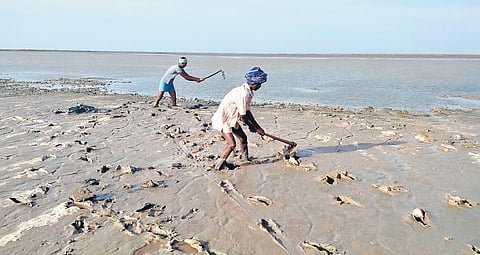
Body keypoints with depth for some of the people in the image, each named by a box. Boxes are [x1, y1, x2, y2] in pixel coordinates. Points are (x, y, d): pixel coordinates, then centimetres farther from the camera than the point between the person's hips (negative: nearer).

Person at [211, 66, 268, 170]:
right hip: (223, 119, -10)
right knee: (232, 144, -14)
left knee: (243, 137, 16)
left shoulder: (248, 92, 2)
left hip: (231, 118, 10)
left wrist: (258, 127, 6)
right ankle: (219, 164, 4)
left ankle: (245, 159, 35)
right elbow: (242, 117, -24)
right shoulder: (243, 94, -29)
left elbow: (247, 112, 8)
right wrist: (253, 128, -10)